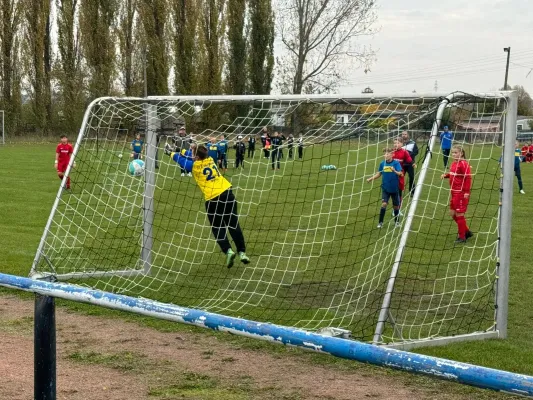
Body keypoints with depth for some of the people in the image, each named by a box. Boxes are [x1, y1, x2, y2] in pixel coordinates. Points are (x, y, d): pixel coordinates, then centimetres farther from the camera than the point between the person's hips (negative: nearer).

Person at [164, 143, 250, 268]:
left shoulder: (195, 166, -3)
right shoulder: (210, 159, 10)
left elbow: (181, 160, 15)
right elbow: (194, 157, 30)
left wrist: (171, 152, 32)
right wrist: (182, 151, 41)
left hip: (212, 199, -5)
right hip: (227, 193, 5)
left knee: (217, 227, 11)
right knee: (233, 224, 11)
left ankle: (228, 250, -8)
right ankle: (242, 252, 7)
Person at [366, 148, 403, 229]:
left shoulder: (396, 163, -11)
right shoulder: (382, 163, -2)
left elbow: (400, 173, -21)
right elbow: (379, 173, 11)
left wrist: (395, 171, -40)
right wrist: (371, 178, -1)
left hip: (394, 188, -1)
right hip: (385, 188, 1)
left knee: (396, 206, 11)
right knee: (384, 204, -13)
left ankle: (396, 221, 32)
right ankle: (380, 223, -7)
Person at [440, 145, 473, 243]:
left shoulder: (463, 164, -17)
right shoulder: (453, 163, 10)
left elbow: (468, 178, -19)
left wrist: (467, 192, -22)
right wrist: (446, 175, 3)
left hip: (461, 193, -10)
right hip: (454, 192, 10)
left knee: (459, 214, -2)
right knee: (453, 213, 14)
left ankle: (462, 237, 10)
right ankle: (466, 232, 28)